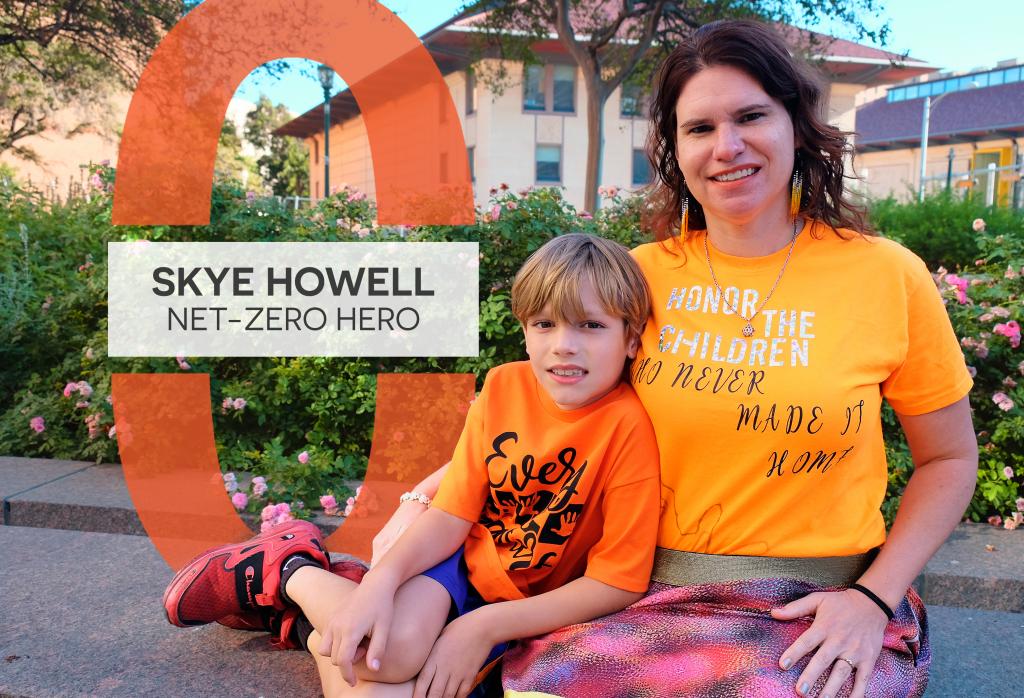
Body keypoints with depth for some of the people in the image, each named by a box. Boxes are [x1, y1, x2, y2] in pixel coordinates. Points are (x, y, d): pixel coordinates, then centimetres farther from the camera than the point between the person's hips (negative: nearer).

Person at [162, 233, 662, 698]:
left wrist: (487, 626, -22)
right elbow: (451, 515, -5)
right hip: (463, 557, 2)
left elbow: (617, 583, -19)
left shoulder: (627, 428, -20)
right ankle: (291, 570, -2)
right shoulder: (502, 387, -6)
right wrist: (379, 584, -23)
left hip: (520, 607, -2)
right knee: (397, 644, -32)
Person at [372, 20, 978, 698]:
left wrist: (874, 598, -7)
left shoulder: (887, 276, -3)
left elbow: (951, 459, 6)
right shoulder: (643, 275, 1)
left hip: (819, 610, 0)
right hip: (658, 598, 1)